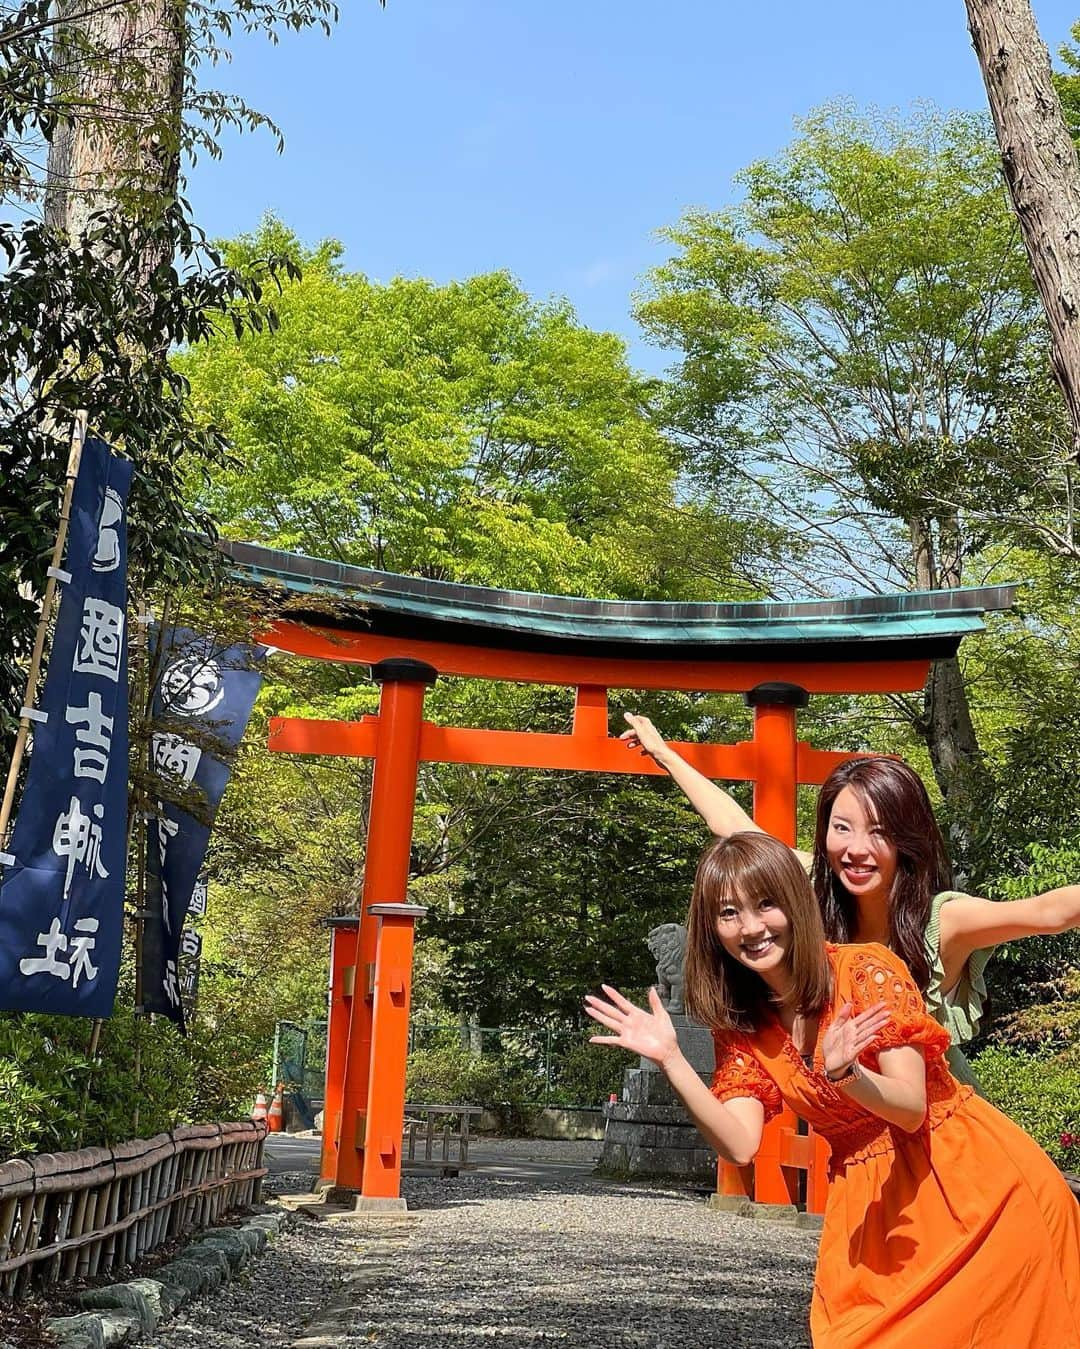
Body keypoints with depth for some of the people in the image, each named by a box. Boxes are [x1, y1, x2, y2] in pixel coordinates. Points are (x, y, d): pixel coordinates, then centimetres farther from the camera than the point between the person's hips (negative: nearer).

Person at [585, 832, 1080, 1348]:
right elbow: (740, 1146, -12)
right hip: (868, 1202, 4)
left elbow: (912, 1110, -20)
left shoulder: (867, 969, -16)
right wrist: (669, 1059, -22)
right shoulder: (739, 1026, -1)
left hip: (969, 1180, -4)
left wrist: (845, 1075, -39)